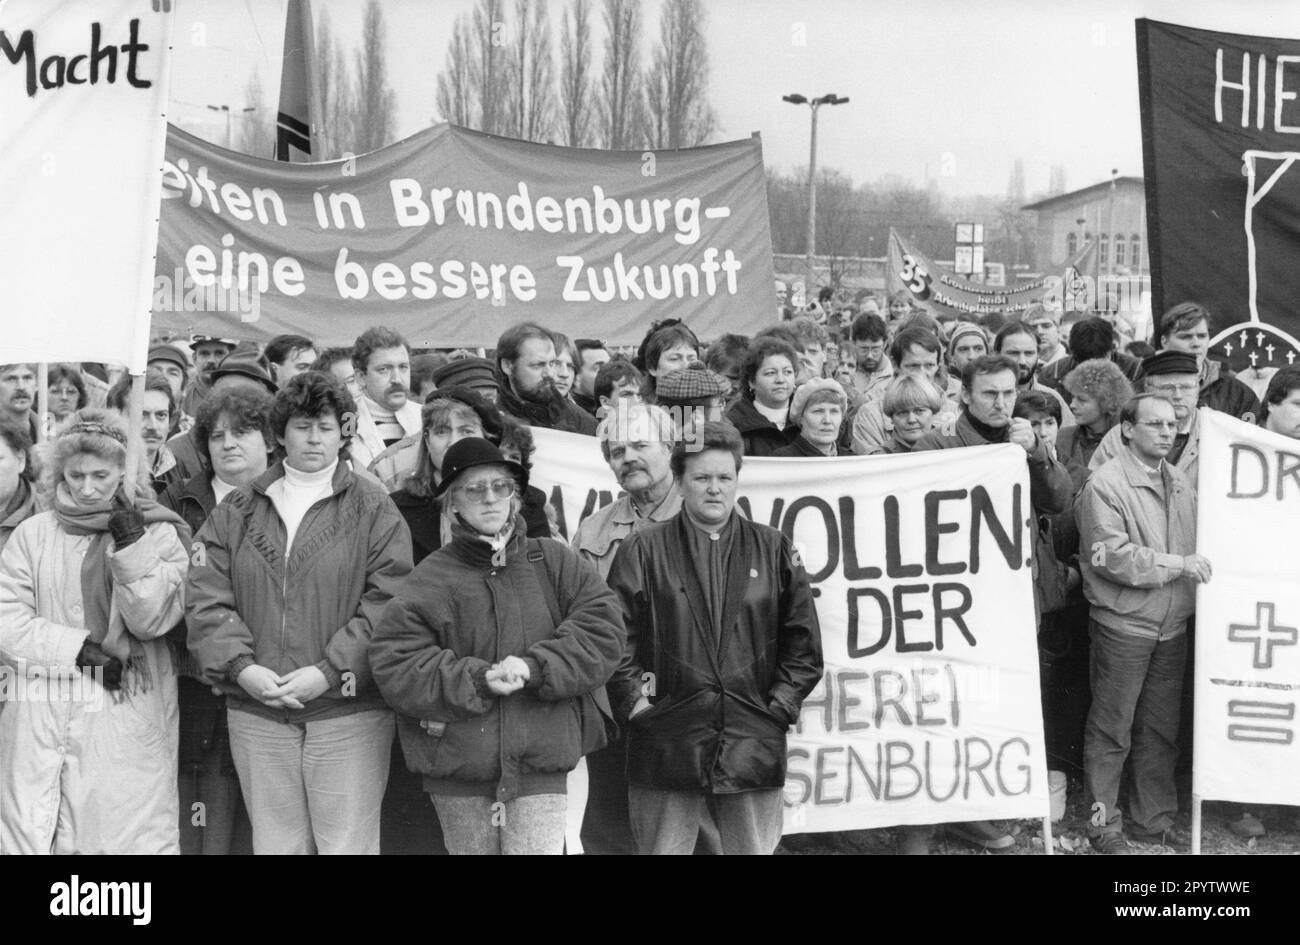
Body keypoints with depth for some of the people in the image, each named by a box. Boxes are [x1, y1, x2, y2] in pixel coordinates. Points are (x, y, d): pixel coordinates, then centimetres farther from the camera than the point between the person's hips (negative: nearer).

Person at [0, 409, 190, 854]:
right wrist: (82, 650, -11)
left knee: (127, 836, -3)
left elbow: (151, 620, -6)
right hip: (41, 722, 2)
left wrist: (131, 545, -15)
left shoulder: (159, 533, 3)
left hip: (127, 725, -2)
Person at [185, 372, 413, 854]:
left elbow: (387, 603, -7)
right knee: (274, 844, 12)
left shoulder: (373, 509, 1)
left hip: (348, 710, -3)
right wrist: (241, 667, -11)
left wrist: (330, 672, -15)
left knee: (347, 844, 1)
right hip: (255, 712, 3)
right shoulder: (236, 511, 10)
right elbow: (205, 599, 3)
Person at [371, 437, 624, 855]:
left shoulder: (554, 562, 4)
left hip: (540, 765, 0)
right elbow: (394, 667, -6)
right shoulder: (429, 579, 0)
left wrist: (535, 667, -17)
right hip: (457, 773, 0)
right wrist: (476, 679, -16)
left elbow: (603, 629, -4)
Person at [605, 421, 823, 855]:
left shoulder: (773, 550, 8)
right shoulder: (643, 550, 4)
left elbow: (803, 641, 8)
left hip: (754, 749, 1)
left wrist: (780, 705, 0)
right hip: (666, 749, -1)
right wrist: (634, 700, -7)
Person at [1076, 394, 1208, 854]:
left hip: (1172, 625, 6)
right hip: (1122, 624, -6)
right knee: (1111, 729, 3)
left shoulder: (1180, 484, 10)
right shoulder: (1105, 483, -12)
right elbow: (1111, 556, -20)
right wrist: (1176, 563, -17)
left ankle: (1153, 818, 27)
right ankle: (1105, 823, 16)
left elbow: (1195, 547, 19)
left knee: (1161, 728, 14)